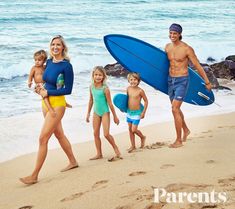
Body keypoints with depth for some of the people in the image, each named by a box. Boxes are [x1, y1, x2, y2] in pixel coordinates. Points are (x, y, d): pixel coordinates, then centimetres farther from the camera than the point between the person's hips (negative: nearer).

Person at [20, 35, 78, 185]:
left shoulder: (66, 65, -16)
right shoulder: (49, 62, 5)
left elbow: (68, 90, -16)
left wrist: (47, 92, -15)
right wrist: (40, 89, 1)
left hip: (57, 104, -8)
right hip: (46, 102, 8)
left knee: (43, 138, -9)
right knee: (59, 134, 19)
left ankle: (34, 176, -3)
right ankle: (73, 162, 37)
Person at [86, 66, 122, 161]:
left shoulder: (105, 88, -16)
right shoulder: (92, 87, 0)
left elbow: (110, 103, -12)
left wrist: (115, 116, -7)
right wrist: (88, 113, 15)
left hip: (105, 112, -6)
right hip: (96, 113, 6)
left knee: (106, 134, -11)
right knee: (96, 134, 6)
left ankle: (116, 150, 7)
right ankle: (99, 154, 15)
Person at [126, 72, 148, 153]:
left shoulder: (140, 91, -15)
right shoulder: (128, 89, -1)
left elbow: (146, 101, -7)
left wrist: (143, 112, -9)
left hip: (137, 113, -5)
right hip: (129, 112, 5)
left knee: (134, 130, -7)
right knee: (130, 129, 10)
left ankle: (142, 137, 24)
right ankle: (133, 146, 22)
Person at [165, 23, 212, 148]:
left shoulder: (187, 49, -14)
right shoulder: (167, 47, 3)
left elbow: (197, 66, -8)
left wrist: (207, 82, -2)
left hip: (182, 81, -7)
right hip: (170, 80, 7)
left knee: (175, 110, -12)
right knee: (176, 109, 18)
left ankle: (179, 141, -2)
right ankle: (185, 130, 43)